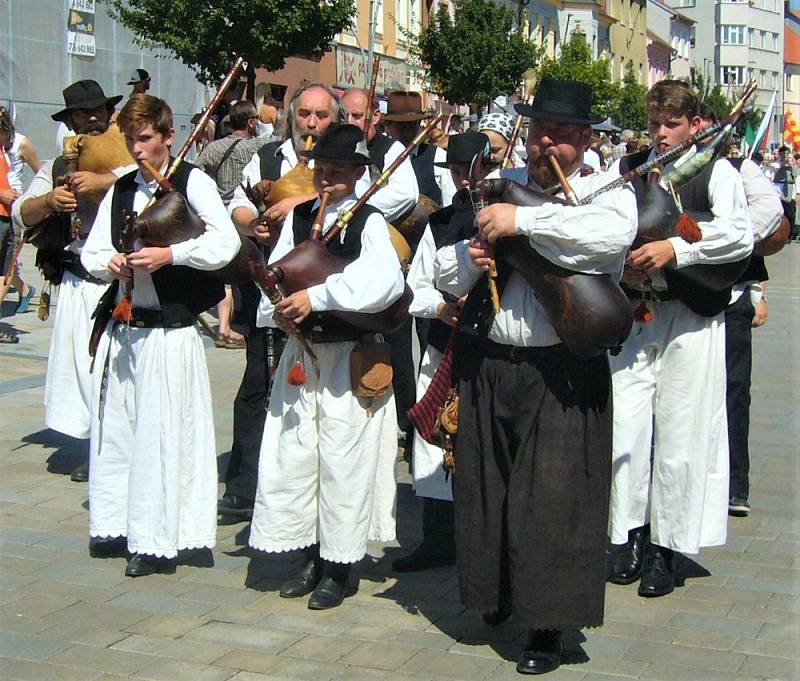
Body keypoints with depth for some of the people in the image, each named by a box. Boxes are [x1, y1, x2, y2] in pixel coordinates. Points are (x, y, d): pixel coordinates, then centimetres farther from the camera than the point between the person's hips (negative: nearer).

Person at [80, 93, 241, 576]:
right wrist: (109, 262, -8)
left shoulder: (193, 181, -4)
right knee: (114, 426, 11)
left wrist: (169, 254, -23)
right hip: (122, 327, 6)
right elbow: (91, 251, 13)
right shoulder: (121, 191, 13)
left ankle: (158, 541, 5)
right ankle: (117, 527, 24)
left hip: (171, 330, -6)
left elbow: (226, 244, -15)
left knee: (163, 433, -3)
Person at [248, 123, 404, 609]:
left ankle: (339, 568, 15)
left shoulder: (368, 222, -9)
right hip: (300, 352, 6)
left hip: (349, 355, -5)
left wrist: (315, 297, -27)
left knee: (342, 462, 1)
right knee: (292, 455, 9)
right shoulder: (298, 217, 9)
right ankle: (311, 558, 25)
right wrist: (278, 308, -14)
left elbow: (385, 282, -26)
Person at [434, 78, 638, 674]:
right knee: (485, 486, 13)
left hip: (563, 373, -4)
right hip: (486, 364, 4)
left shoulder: (607, 190, 0)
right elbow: (445, 276, 13)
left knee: (553, 497, -2)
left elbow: (615, 232, -26)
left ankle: (548, 625, 11)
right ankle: (495, 594, 35)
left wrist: (522, 221, -23)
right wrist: (470, 257, -10)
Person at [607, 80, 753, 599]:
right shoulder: (629, 171, 13)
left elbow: (740, 235, -13)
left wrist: (675, 248, -23)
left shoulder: (716, 172, 1)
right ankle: (632, 533, 15)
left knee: (680, 434, 1)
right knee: (624, 424, -1)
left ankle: (665, 547, 12)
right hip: (634, 312, 3)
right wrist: (620, 263, -6)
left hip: (691, 319, -3)